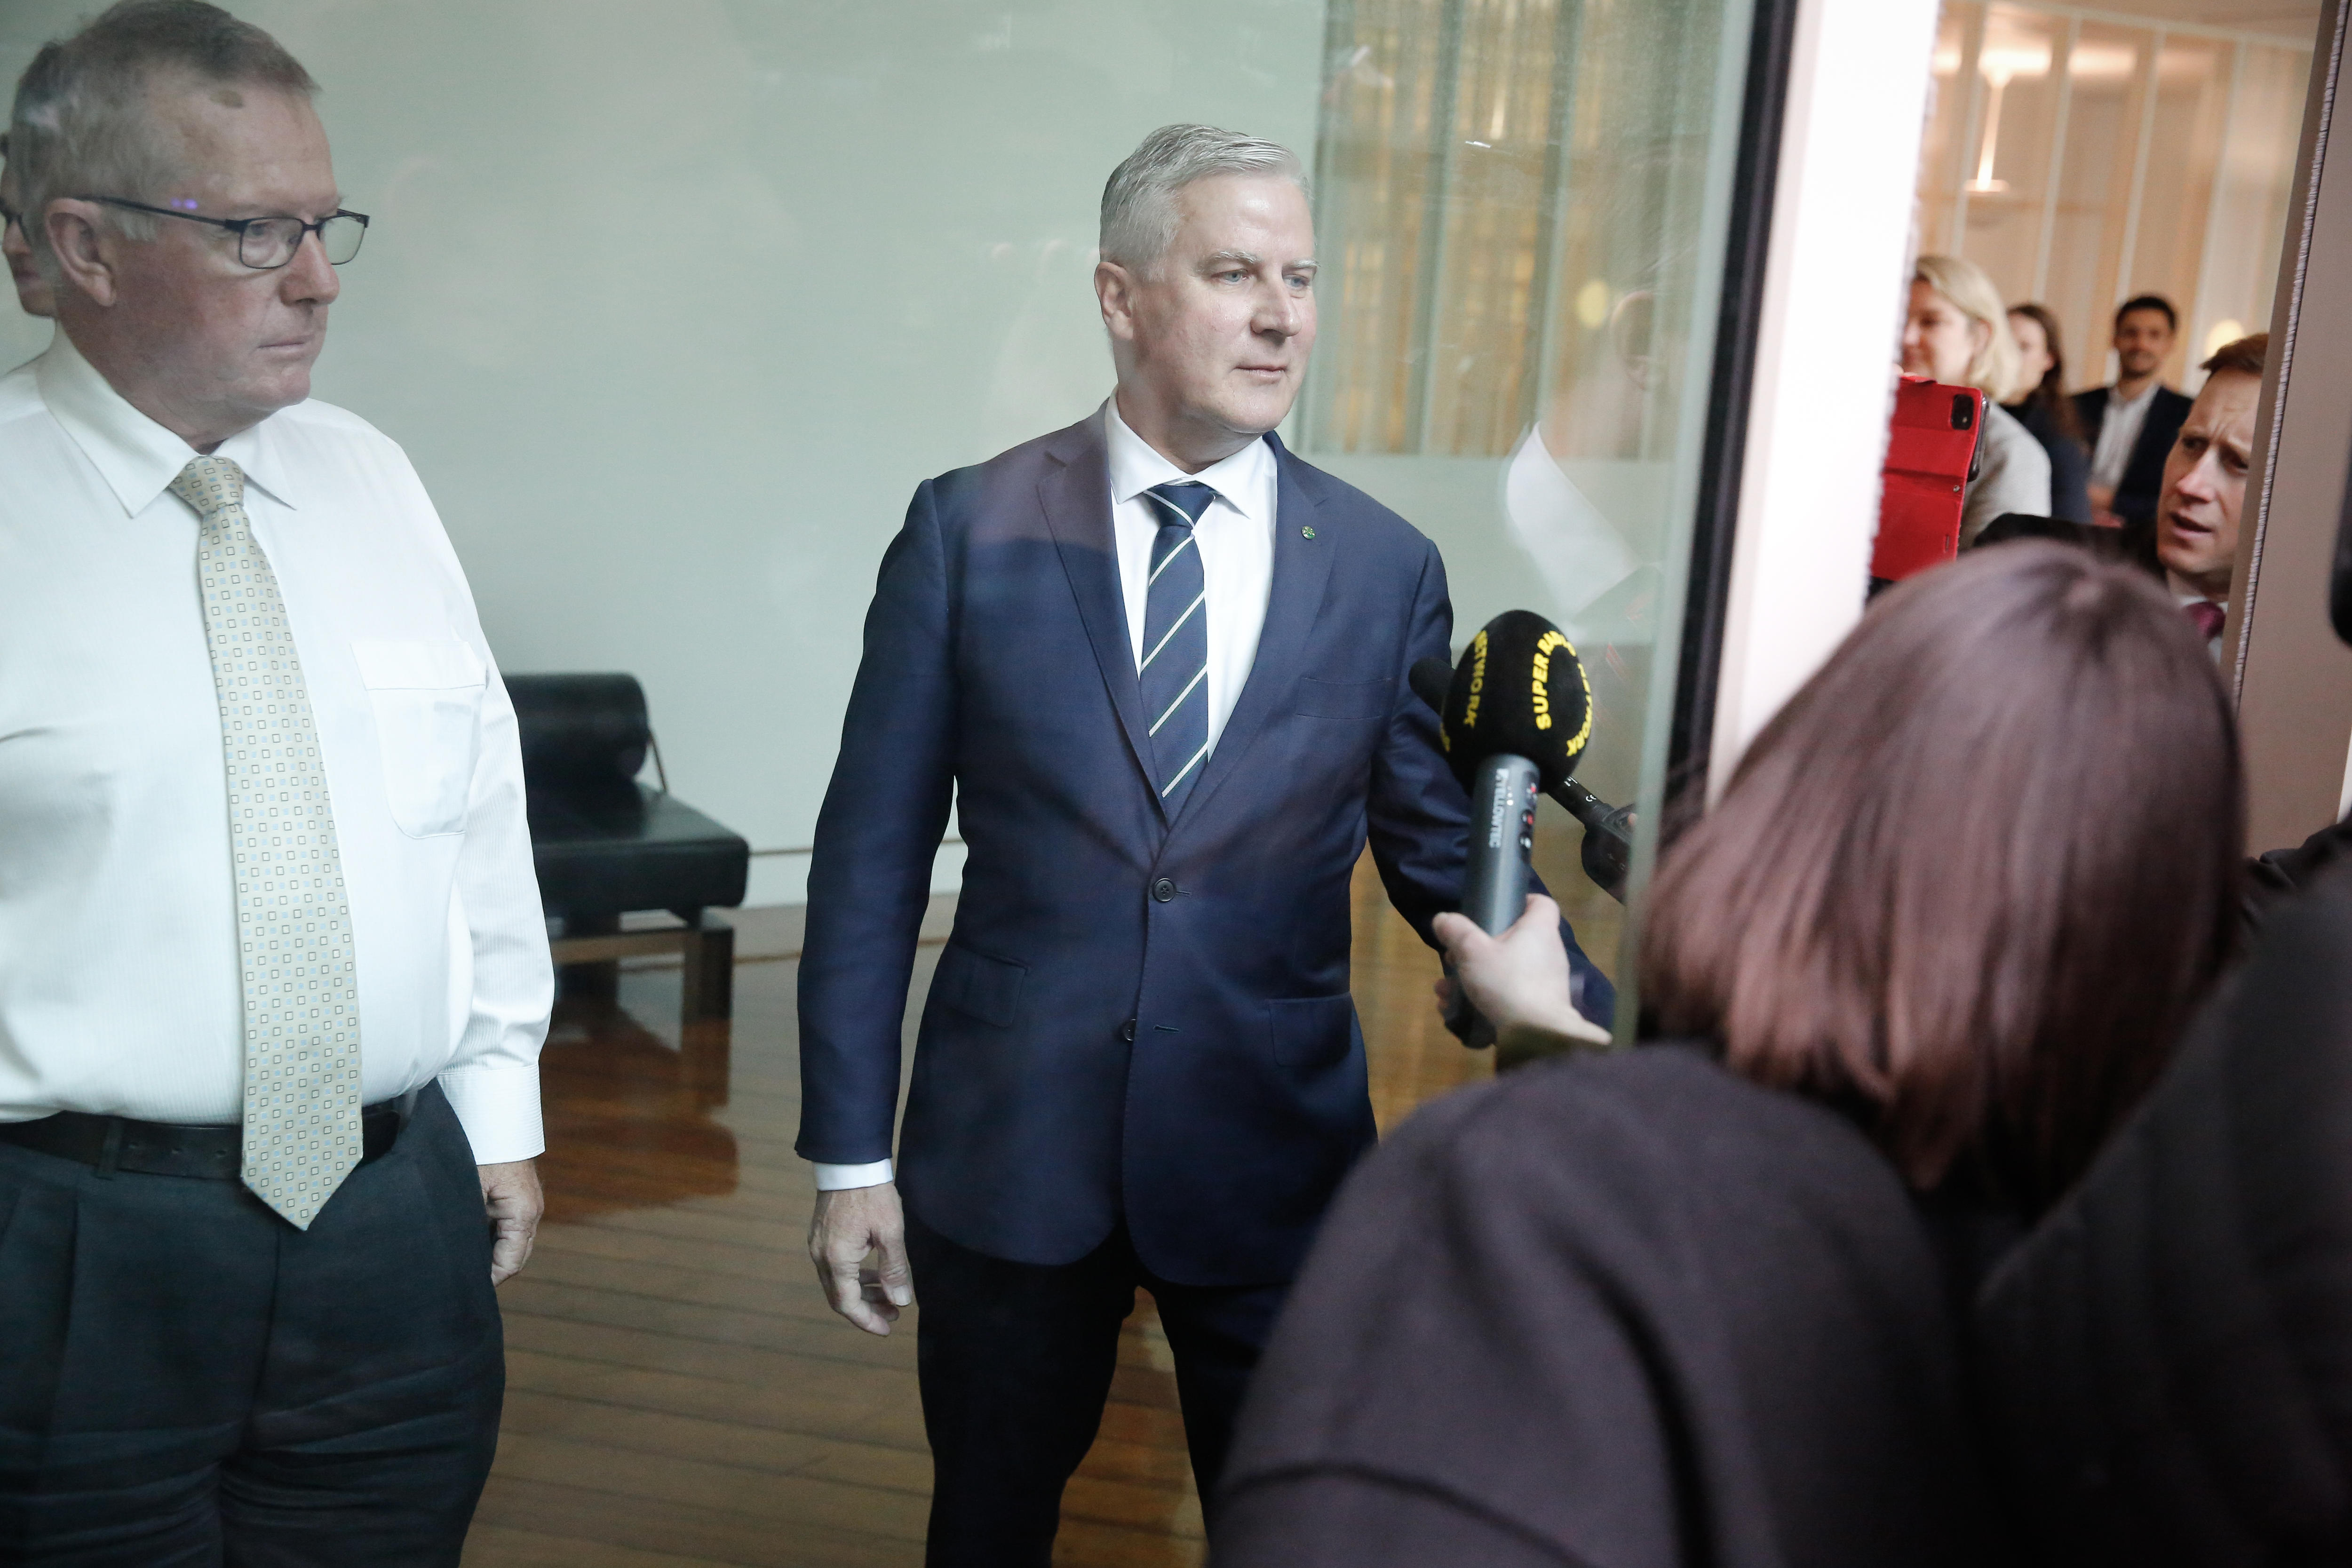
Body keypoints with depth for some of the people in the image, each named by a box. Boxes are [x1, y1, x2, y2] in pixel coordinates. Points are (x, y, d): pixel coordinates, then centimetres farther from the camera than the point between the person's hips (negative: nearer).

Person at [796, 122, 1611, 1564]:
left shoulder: (1386, 567, -3)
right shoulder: (971, 528, -6)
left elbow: (1446, 854, 2)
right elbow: (873, 853, -3)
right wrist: (850, 1151, -4)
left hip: (1277, 1165, 1)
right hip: (1008, 1156, 0)